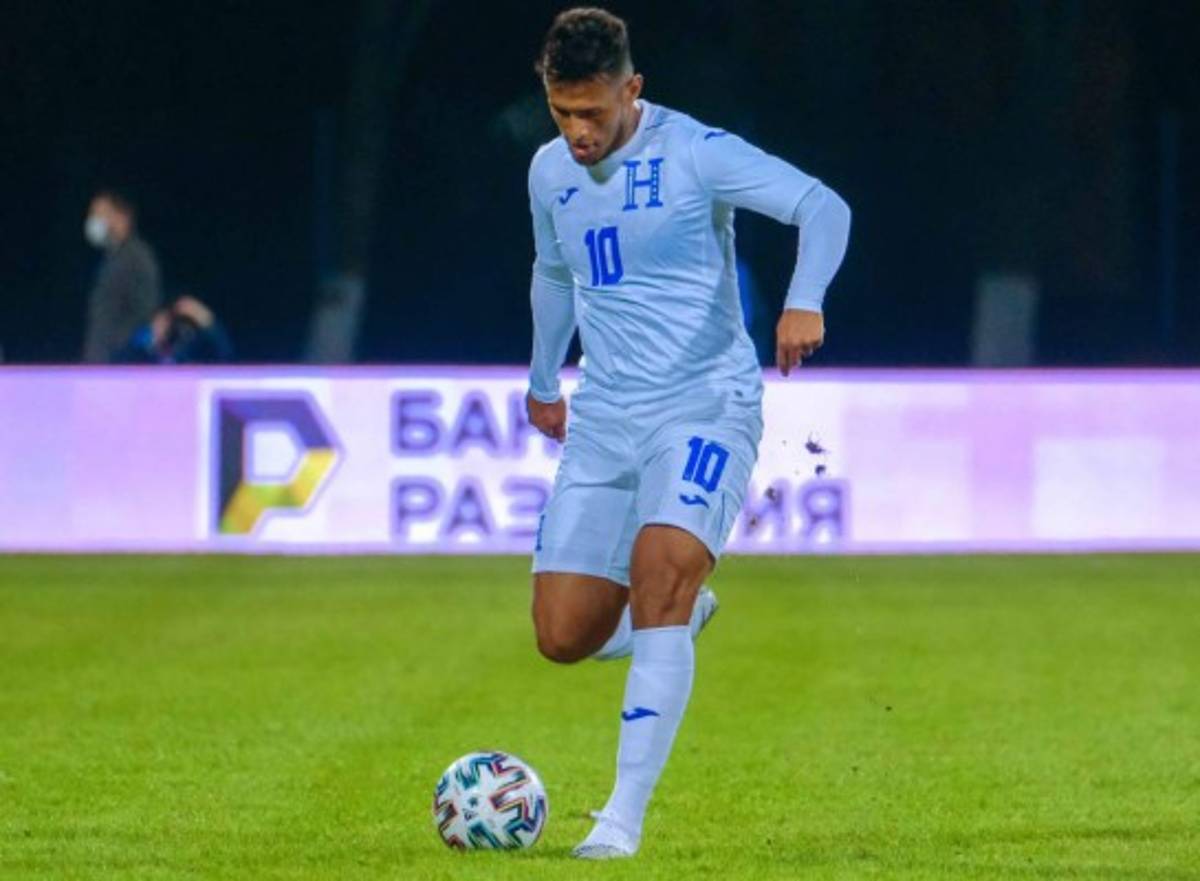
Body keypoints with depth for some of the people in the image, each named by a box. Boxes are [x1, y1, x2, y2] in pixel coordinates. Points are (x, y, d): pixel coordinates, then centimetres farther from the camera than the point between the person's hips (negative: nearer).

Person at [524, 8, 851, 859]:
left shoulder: (695, 154, -11)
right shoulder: (550, 173, 8)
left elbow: (824, 207, -17)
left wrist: (804, 301, -35)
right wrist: (543, 382, 39)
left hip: (706, 406, -6)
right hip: (603, 421, 6)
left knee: (659, 569, -28)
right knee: (564, 636, -5)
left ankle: (626, 815, -25)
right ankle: (681, 616, 31)